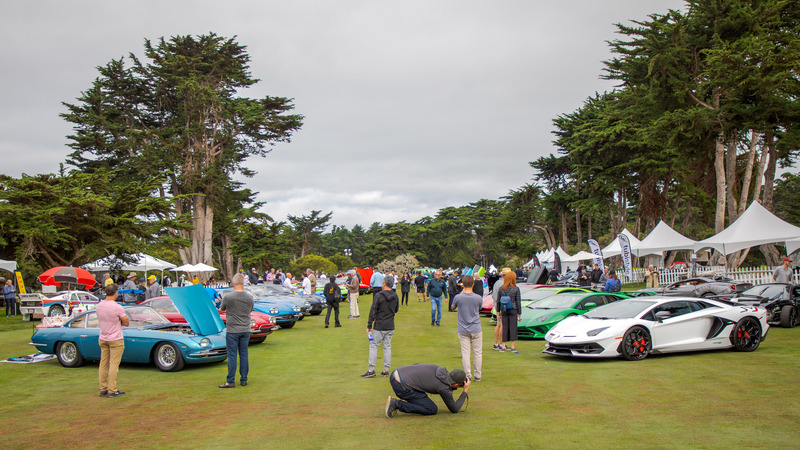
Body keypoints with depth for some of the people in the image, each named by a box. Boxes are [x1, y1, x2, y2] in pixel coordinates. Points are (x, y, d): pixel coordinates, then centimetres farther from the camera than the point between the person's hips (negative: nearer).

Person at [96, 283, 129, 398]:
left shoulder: (98, 306, 0)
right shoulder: (117, 307, -19)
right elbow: (126, 323, -10)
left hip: (102, 339, 6)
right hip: (116, 340, -6)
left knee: (103, 364, 12)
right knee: (114, 365, -1)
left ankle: (103, 390, 18)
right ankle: (112, 391, 1)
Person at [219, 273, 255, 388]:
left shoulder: (228, 297, -13)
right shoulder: (250, 298, -2)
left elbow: (222, 309, 5)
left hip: (232, 331, -3)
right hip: (245, 330, 4)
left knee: (232, 356, 1)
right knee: (244, 355, 10)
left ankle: (231, 381, 4)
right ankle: (244, 380, 15)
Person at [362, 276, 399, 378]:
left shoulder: (378, 296, -13)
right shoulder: (395, 296, 4)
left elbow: (373, 311, -13)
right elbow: (396, 310, 16)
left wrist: (369, 326, -10)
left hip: (379, 327, -5)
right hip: (390, 327, 5)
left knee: (373, 346, 2)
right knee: (387, 347, 11)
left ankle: (371, 370, 0)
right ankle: (386, 370, 12)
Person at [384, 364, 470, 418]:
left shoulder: (437, 368, 14)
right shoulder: (444, 389, -5)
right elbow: (454, 409, 8)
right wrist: (466, 391, 12)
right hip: (402, 387, -8)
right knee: (433, 410, 3)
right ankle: (397, 404, -5)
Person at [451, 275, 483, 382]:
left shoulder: (458, 297, -11)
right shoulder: (478, 298, -8)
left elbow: (453, 307, 10)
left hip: (463, 330, 0)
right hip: (476, 329, 0)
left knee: (465, 353, 5)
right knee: (477, 353, 10)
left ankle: (468, 376, 4)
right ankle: (477, 376, 15)